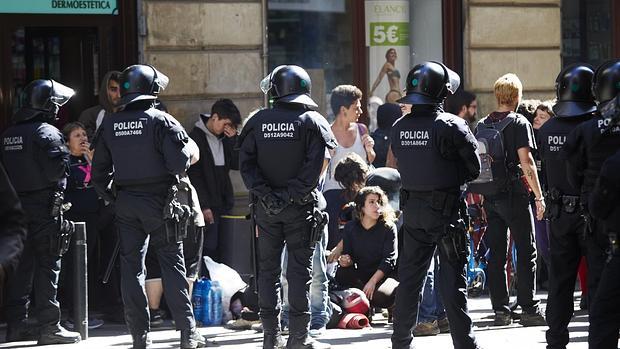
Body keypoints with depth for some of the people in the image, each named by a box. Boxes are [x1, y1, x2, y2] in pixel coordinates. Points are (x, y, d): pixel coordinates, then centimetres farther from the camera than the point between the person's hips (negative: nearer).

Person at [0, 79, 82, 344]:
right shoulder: (48, 133, -13)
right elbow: (57, 171, -20)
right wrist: (65, 160, -2)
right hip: (44, 209, -7)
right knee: (47, 266, -2)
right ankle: (49, 327, -2)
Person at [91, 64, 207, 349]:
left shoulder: (109, 125, 5)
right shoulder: (161, 121, -10)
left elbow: (99, 172, 8)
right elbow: (179, 163, -17)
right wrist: (190, 151, 4)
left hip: (126, 205, 3)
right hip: (159, 203, -3)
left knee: (131, 267, 7)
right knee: (172, 265, 3)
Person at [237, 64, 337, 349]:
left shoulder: (258, 122, 3)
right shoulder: (312, 122, -5)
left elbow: (246, 163, -5)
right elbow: (314, 167, -15)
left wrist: (264, 194, -10)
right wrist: (292, 193, -13)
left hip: (266, 207, 2)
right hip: (300, 208, -2)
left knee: (267, 270, 10)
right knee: (299, 270, 2)